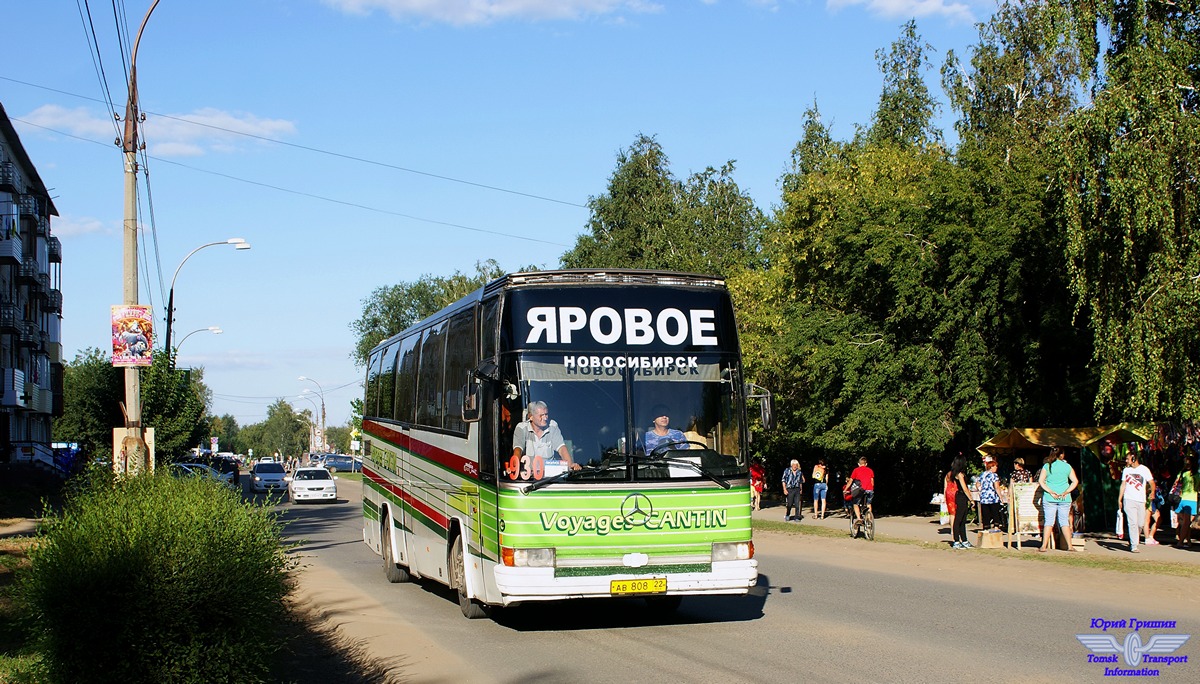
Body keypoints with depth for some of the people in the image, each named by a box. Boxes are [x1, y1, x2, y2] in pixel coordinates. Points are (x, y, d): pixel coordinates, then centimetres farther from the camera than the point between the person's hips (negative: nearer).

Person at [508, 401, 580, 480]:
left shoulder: (552, 426, 4)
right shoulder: (521, 428, -4)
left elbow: (561, 448, -4)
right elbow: (518, 450, -17)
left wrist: (570, 465, -23)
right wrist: (514, 467, -37)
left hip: (549, 473, 2)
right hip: (527, 473, -2)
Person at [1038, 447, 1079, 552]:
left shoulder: (1047, 466, 1)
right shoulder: (1067, 466, 3)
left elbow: (1041, 481, -7)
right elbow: (1075, 481, -2)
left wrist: (1051, 492, -9)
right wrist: (1066, 492, -4)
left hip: (1049, 498, -1)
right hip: (1065, 499, 1)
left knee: (1049, 521, 0)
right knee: (1064, 521, 7)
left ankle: (1044, 546, -5)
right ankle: (1069, 546, 6)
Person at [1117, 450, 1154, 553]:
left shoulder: (1144, 470, 2)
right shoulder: (1126, 470, 11)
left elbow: (1152, 483, 4)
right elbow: (1123, 485, 14)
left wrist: (1152, 492, -11)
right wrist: (1119, 499, 9)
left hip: (1141, 501, 0)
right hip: (1129, 500, 0)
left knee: (1141, 524, 2)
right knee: (1133, 523, -10)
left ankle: (1133, 541, 25)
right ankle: (1133, 546, -10)